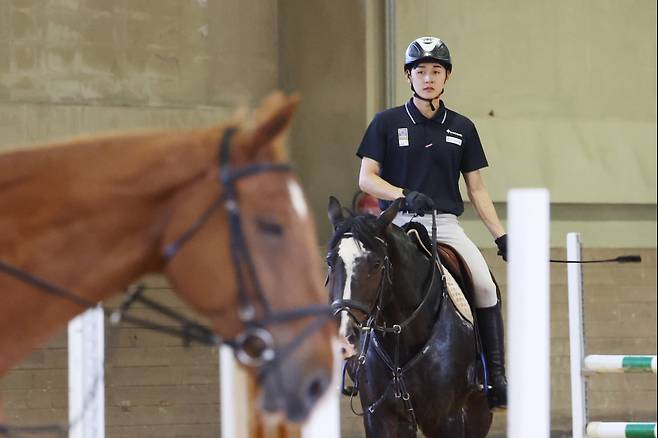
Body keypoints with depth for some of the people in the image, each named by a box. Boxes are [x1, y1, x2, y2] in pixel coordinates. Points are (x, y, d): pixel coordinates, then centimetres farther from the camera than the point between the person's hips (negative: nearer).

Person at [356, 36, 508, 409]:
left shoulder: (461, 129, 13)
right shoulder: (388, 123, 6)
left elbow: (477, 189, 16)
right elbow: (367, 179, 2)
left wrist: (502, 237, 7)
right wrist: (405, 195, -16)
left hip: (446, 223, 2)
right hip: (399, 222, -2)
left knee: (485, 286, -21)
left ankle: (496, 378, -15)